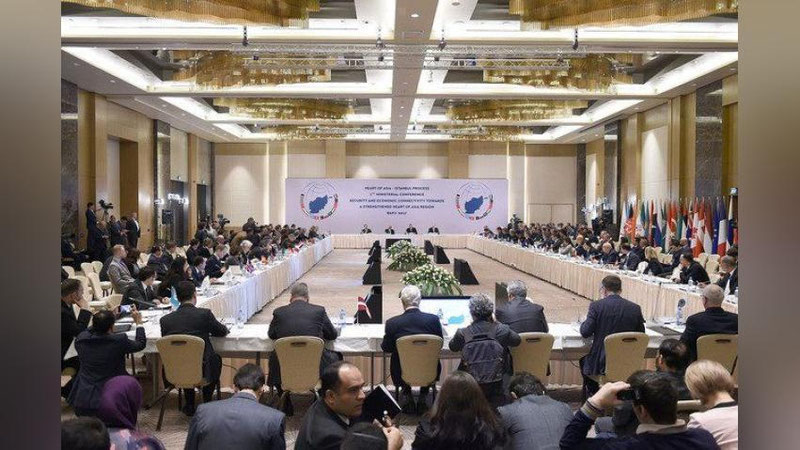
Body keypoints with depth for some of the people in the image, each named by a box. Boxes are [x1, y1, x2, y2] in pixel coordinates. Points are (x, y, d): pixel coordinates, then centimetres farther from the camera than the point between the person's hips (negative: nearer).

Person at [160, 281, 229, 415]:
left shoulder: (165, 320, -7)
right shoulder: (204, 314, -13)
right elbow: (223, 332, 4)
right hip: (203, 372, -2)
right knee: (216, 359, 31)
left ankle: (189, 405, 35)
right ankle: (207, 402, 33)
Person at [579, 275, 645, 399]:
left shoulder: (596, 306, -11)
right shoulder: (635, 308, -3)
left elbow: (585, 332, -13)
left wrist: (584, 322, 9)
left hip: (601, 363, -3)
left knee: (584, 361, 29)